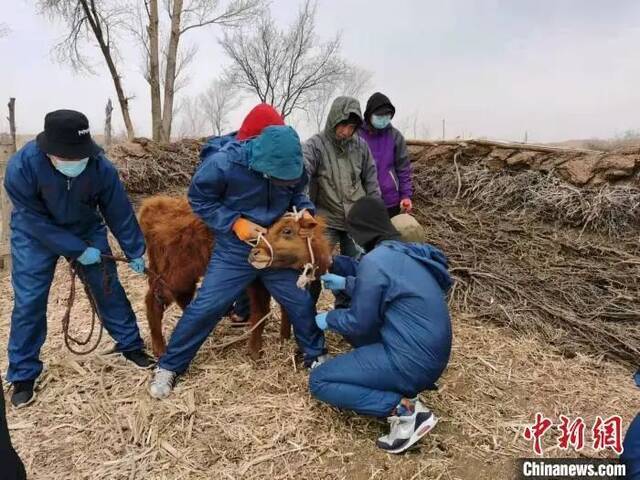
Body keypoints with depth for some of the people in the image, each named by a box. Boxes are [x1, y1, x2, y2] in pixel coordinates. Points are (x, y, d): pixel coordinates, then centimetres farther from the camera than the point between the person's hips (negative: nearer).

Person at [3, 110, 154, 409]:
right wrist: (78, 250, -25)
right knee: (28, 302, -2)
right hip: (35, 235, -1)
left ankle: (130, 346, 21)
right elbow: (35, 221, -25)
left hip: (86, 229, 2)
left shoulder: (100, 166, -28)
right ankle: (23, 374, 14)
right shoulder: (21, 167, -33)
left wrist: (134, 252, -8)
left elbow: (119, 212, -15)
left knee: (108, 288, 3)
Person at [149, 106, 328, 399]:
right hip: (234, 251, -3)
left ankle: (316, 356, 34)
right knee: (206, 307, -4)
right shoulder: (224, 163, -25)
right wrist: (234, 223, -23)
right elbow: (199, 199, -11)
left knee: (302, 301, 9)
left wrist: (305, 210, -14)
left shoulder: (292, 166, -13)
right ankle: (169, 366, 15)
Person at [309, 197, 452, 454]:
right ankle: (403, 388, 13)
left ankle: (404, 408, -7)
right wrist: (346, 283, 25)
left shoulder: (375, 259, -18)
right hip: (431, 356, 9)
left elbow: (359, 323, -11)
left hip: (412, 362, -9)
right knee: (351, 322, 25)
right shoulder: (408, 252, 7)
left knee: (319, 381, 1)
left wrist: (328, 319, 7)